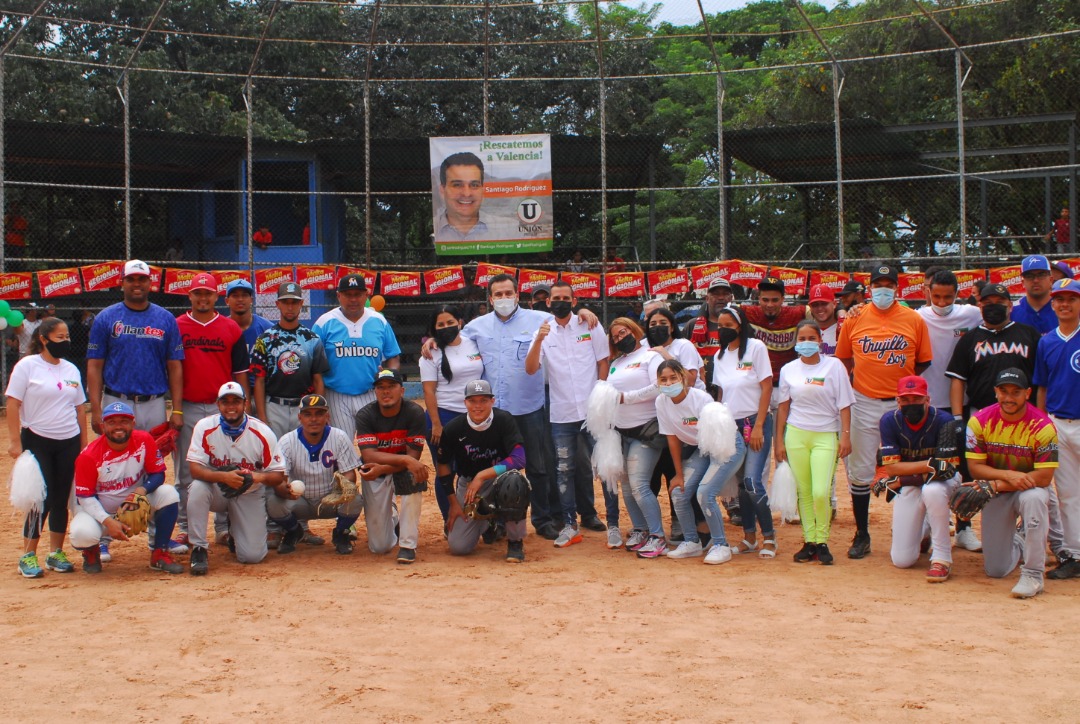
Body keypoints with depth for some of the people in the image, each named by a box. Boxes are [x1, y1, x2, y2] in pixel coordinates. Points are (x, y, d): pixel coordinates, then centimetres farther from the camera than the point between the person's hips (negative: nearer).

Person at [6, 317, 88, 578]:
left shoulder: (71, 369, 11)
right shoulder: (27, 366, -5)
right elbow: (13, 404, -8)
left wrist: (83, 444, 11)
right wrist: (14, 441, -14)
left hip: (68, 443, 5)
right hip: (37, 441, -5)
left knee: (61, 500, 7)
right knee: (41, 500, -7)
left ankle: (56, 553, 17)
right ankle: (28, 556, 4)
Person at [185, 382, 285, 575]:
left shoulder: (263, 432, -13)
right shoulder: (205, 427, -13)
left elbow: (278, 475, -10)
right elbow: (195, 469, -20)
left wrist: (260, 477, -34)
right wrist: (223, 476, -38)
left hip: (249, 495, 0)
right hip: (216, 490, 0)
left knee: (252, 556, -12)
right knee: (197, 488, -35)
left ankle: (236, 531, 27)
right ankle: (199, 548, -17)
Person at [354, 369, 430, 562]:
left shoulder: (414, 412, -18)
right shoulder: (365, 415, -17)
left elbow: (414, 456, -21)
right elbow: (369, 456, -28)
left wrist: (382, 469, -35)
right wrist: (405, 460, -42)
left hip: (402, 470, 0)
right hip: (374, 475, 1)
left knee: (413, 475, -39)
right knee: (379, 547, -3)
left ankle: (408, 544, -25)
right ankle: (391, 517, 35)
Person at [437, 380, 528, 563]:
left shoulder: (504, 420, -20)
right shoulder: (453, 429, -14)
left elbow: (519, 459, -30)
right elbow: (444, 465, 0)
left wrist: (482, 476, -34)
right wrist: (453, 503, -1)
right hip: (468, 484, 2)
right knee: (458, 547, -10)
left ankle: (515, 541, -17)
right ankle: (486, 522, 27)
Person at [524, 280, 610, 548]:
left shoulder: (589, 326, 2)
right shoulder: (544, 332, 4)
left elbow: (604, 362, 5)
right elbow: (530, 369, -7)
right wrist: (538, 341, -22)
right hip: (561, 415, 2)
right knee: (564, 470, 5)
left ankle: (613, 524, 9)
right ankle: (570, 525, 14)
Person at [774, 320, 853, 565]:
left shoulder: (834, 366, 0)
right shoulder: (788, 370, 7)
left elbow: (844, 404, 0)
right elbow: (783, 406, 11)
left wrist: (846, 436, -6)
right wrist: (779, 440, 9)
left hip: (826, 436, -2)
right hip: (796, 435, 2)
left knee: (821, 492, -12)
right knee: (804, 492, 4)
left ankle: (822, 542, 4)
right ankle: (809, 542, 14)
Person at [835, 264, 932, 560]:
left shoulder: (914, 320, 0)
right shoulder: (854, 319, 2)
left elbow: (923, 362, 7)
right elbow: (843, 358, 12)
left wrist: (904, 382, 0)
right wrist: (860, 380, 4)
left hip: (903, 403, 0)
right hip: (864, 404, 1)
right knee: (860, 471, 3)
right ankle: (862, 535, 13)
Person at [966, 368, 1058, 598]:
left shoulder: (1042, 425, -20)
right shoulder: (980, 421, -13)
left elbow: (1044, 477, -21)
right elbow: (975, 467, -11)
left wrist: (995, 484, -25)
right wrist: (1008, 475, -29)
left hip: (1031, 488, -2)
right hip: (996, 493, 2)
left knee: (1033, 498, -41)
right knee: (996, 570, 0)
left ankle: (1033, 575, -28)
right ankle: (1019, 539, 37)